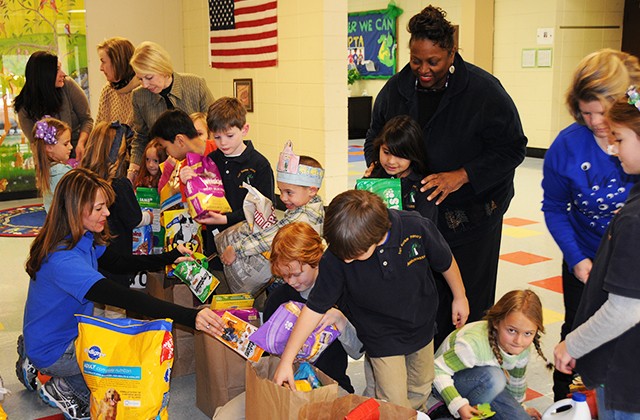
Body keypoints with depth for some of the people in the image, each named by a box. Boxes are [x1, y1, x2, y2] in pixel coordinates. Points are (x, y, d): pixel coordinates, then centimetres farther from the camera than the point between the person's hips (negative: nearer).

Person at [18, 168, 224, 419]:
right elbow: (124, 299, -43)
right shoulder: (63, 260, -34)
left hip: (72, 331, 9)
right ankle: (63, 388, 3)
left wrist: (169, 257, 1)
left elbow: (118, 262, 11)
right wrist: (189, 317, -49)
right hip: (51, 352, -9)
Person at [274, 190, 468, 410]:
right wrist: (286, 360, -18)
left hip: (422, 327, 2)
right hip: (382, 338, -2)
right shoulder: (336, 257, -30)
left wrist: (460, 297, 8)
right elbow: (315, 308, -20)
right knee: (395, 405, -2)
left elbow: (446, 262, -8)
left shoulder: (417, 228, -29)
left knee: (421, 389, 21)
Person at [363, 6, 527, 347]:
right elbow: (375, 136, 14)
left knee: (468, 303, 7)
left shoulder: (484, 91, -15)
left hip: (471, 214, -3)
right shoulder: (395, 89, -1)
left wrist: (461, 176, -24)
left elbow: (511, 149, -13)